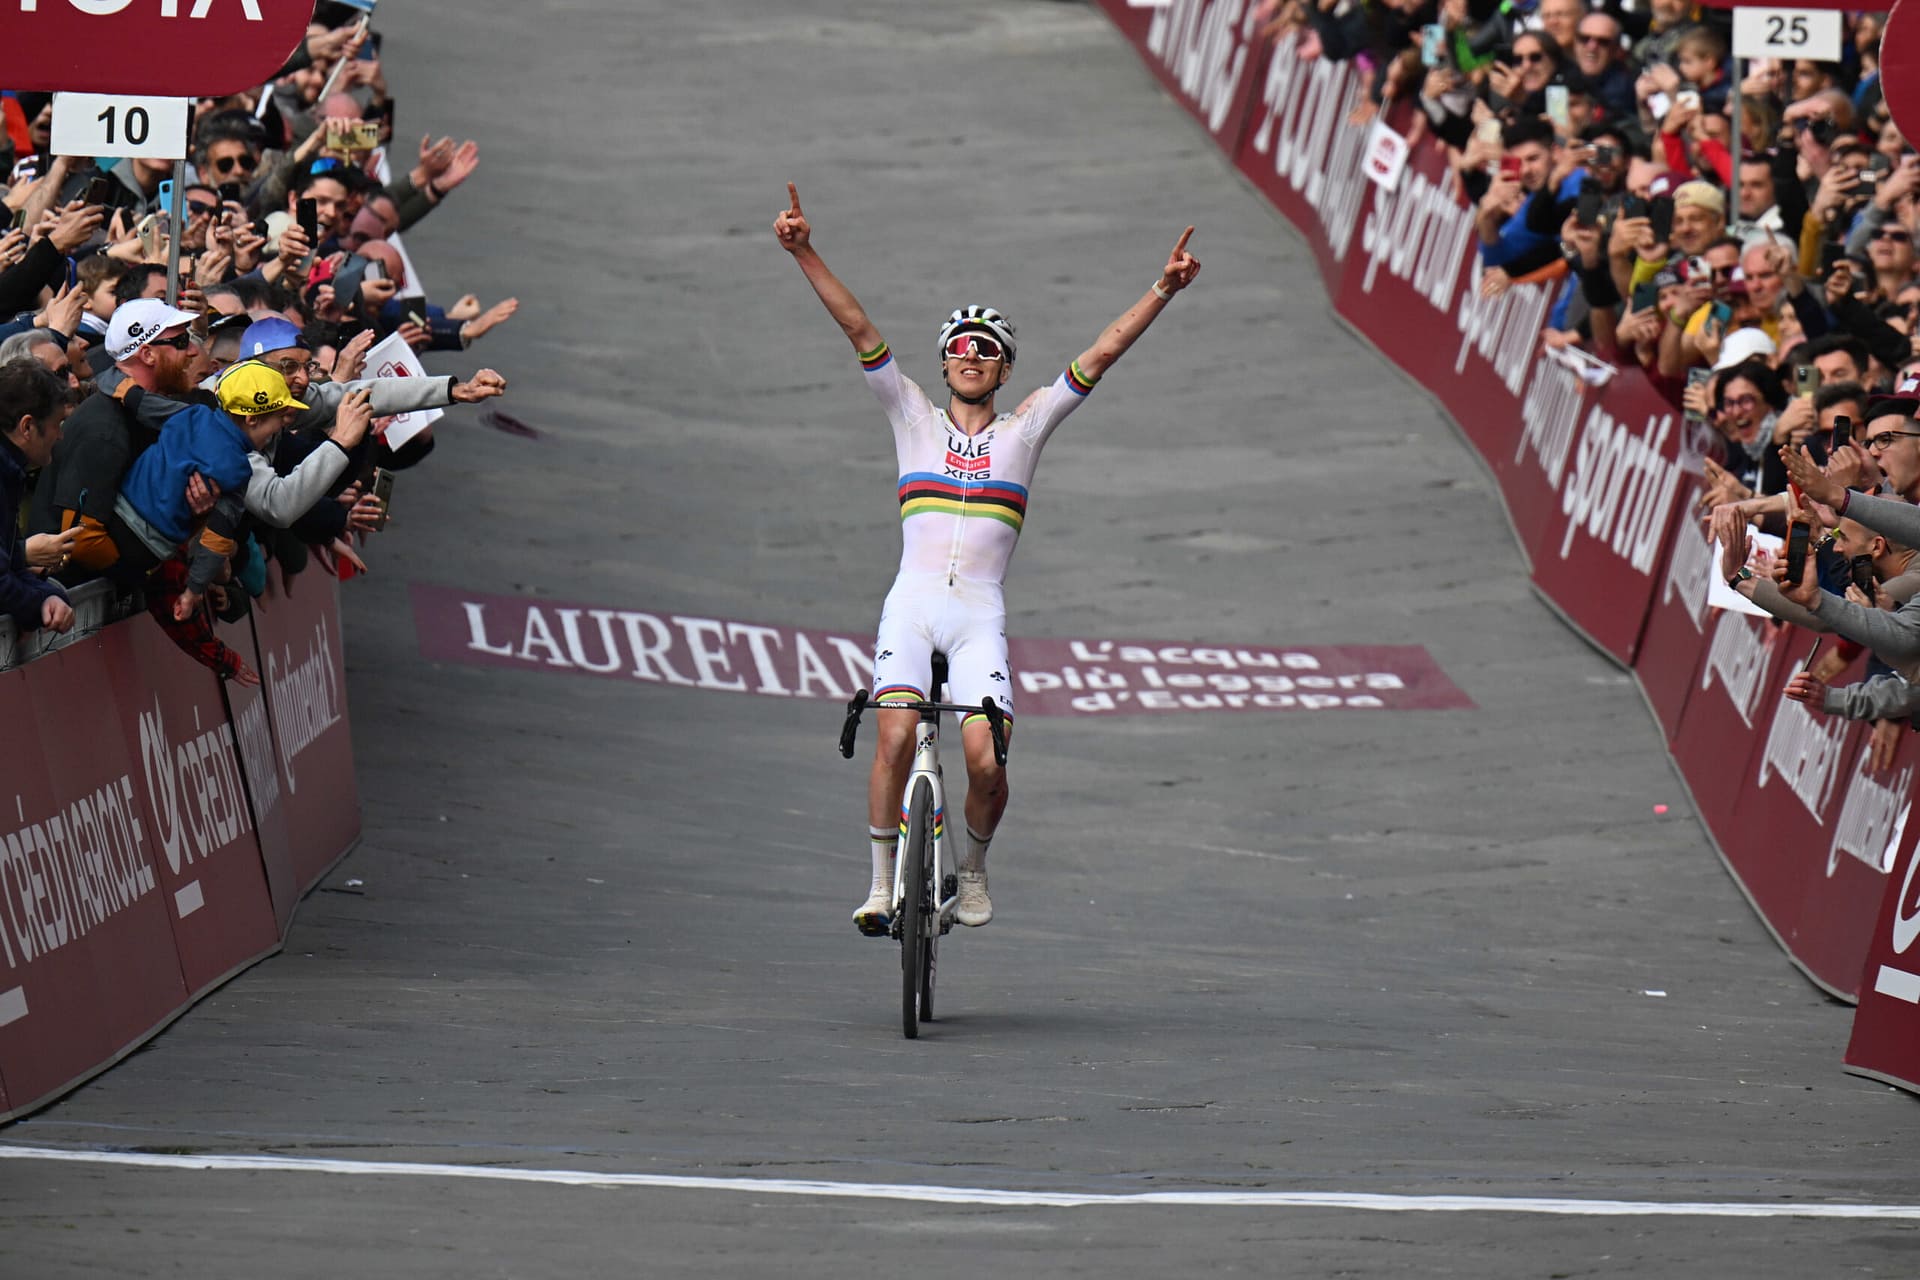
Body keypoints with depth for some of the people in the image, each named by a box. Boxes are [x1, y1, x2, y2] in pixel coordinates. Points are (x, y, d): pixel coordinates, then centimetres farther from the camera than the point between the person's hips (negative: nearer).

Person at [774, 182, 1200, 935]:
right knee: (896, 737, -21)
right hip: (912, 604, 0)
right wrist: (805, 255, -5)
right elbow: (859, 330, 3)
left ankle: (973, 865, 16)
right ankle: (882, 885, -8)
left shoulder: (1025, 428, 12)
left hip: (980, 615, 0)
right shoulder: (915, 418, 12)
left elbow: (1104, 352, 7)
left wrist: (1163, 291, -2)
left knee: (985, 761, -14)